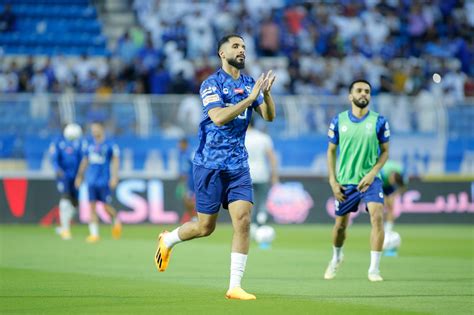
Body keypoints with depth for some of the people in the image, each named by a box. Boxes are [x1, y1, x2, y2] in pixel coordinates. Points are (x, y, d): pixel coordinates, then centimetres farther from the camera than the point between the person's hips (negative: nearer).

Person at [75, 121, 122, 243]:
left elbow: (115, 161, -4)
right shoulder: (89, 145, 11)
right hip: (91, 180, 4)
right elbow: (85, 161, 20)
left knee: (106, 206, -3)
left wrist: (114, 177, -11)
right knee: (92, 206, 0)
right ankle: (94, 234, 3)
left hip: (104, 181, -4)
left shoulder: (109, 145, -4)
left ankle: (116, 221, 28)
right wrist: (80, 175, 20)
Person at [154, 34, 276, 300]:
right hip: (210, 163, -5)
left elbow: (269, 116, 1)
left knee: (243, 219, -11)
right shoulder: (212, 84, -9)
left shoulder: (250, 84, 9)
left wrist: (266, 93, -17)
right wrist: (249, 98, -28)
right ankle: (168, 241, 33)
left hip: (239, 165, 5)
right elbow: (218, 117, -24)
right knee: (206, 226, 1)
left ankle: (235, 286, -7)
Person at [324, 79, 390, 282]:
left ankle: (374, 269, -16)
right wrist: (332, 181, 0)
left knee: (377, 216, -22)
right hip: (345, 181, 1)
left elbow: (384, 151, 2)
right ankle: (336, 258, 42)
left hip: (370, 179, -1)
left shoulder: (379, 121, -3)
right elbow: (331, 151, 8)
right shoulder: (339, 121, 0)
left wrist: (372, 173, -12)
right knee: (340, 225, 10)